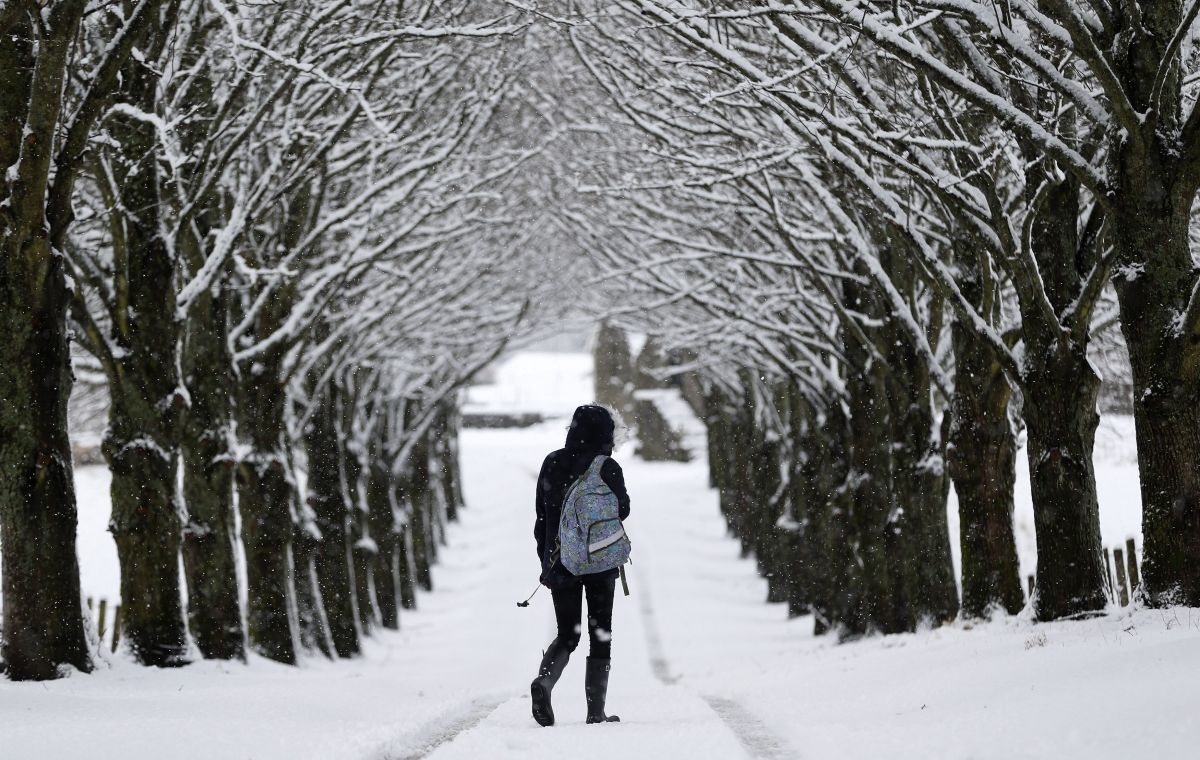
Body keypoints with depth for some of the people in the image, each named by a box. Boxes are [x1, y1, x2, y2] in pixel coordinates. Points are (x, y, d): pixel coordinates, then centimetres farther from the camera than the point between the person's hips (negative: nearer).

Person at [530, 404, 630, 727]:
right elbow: (621, 510, -1)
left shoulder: (552, 464, 3)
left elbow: (541, 517, 7)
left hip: (560, 563, 3)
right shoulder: (606, 468, -9)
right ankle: (596, 711, 2)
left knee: (567, 635, 10)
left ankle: (544, 681, -19)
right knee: (600, 636, 6)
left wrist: (547, 561, 14)